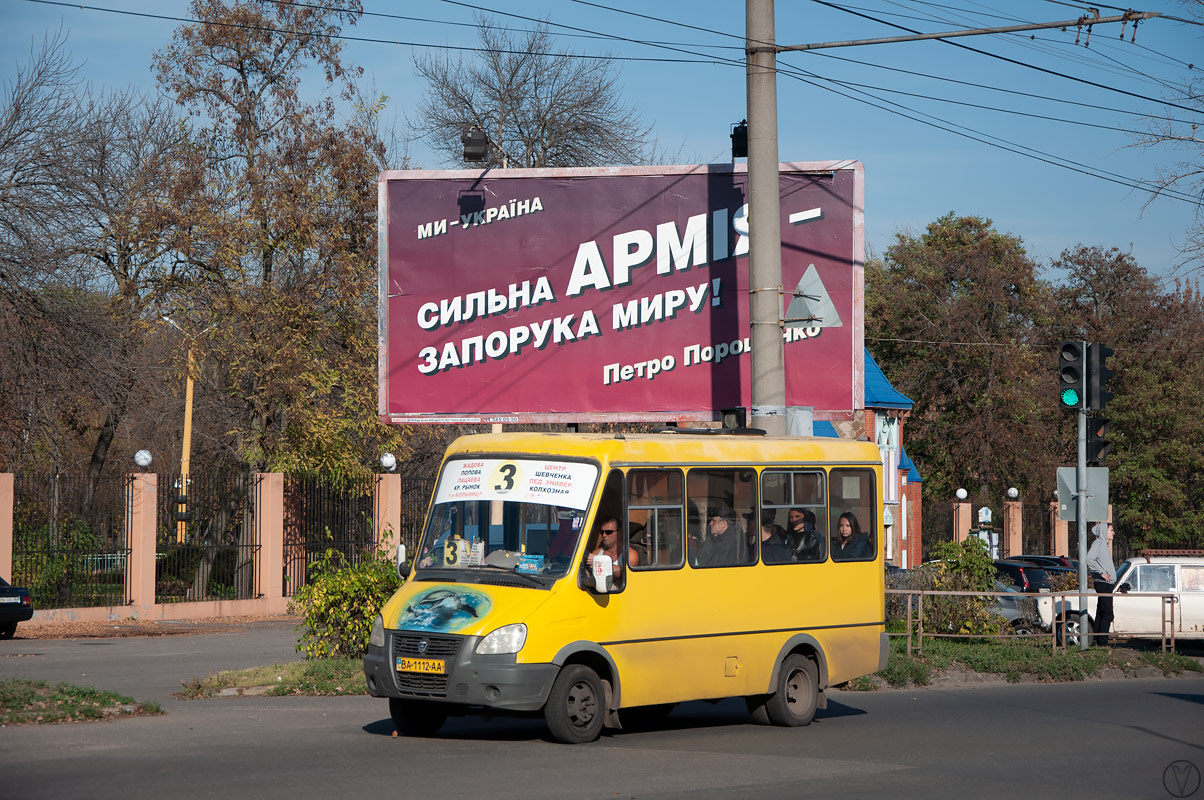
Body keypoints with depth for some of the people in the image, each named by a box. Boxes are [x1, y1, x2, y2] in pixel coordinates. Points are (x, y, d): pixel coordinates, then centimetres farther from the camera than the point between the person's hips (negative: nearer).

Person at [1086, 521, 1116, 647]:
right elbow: (1089, 559, -25)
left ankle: (1099, 642, 11)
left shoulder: (1104, 544, 20)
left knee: (1101, 614, 10)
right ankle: (1102, 643, -16)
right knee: (1107, 614, -13)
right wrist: (1102, 573, -21)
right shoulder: (1098, 543, -11)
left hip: (1106, 583, 10)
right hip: (1103, 584, -10)